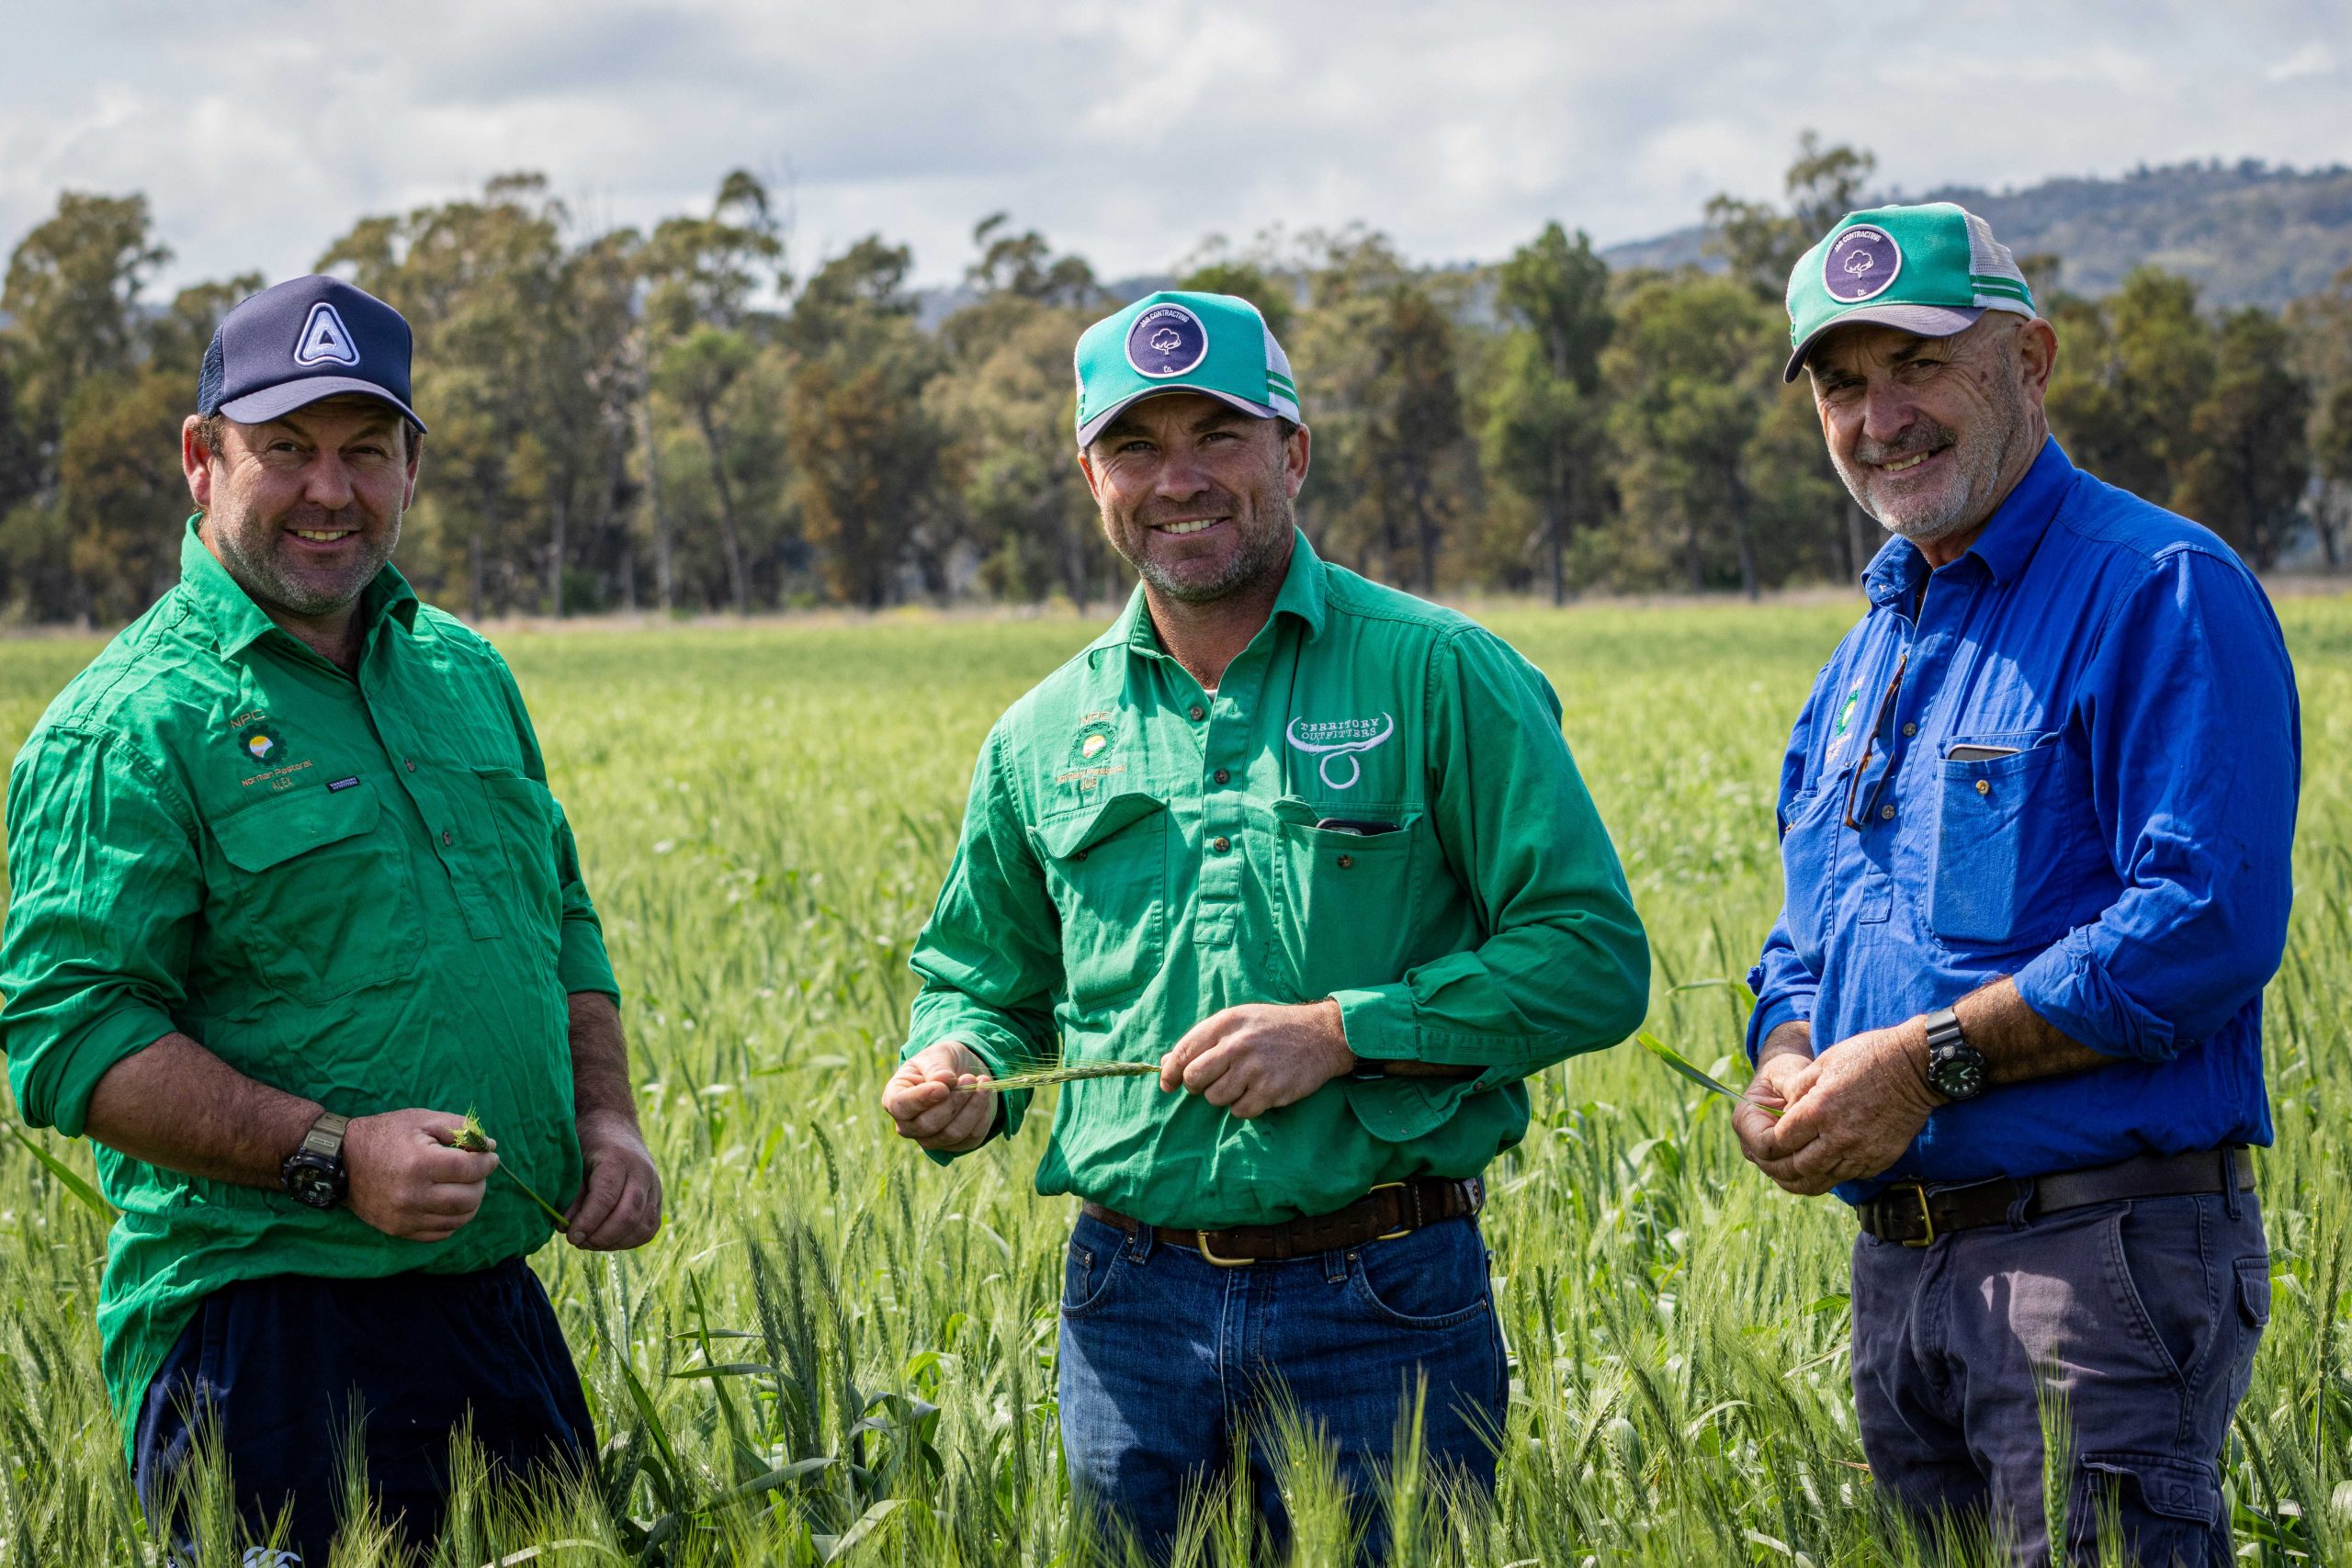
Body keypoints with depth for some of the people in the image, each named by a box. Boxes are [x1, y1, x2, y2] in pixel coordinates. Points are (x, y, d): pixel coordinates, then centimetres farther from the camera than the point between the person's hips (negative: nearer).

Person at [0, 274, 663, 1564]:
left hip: (495, 1302, 7)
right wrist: (328, 1157, -22)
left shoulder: (467, 674, 14)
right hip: (263, 1325, -7)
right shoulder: (127, 727, -9)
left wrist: (605, 1118, 6)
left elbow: (564, 924, 24)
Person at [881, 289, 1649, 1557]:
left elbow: (1595, 960, -7)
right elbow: (983, 979, 22)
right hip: (1132, 1308, 3)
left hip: (1386, 1309, -3)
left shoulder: (1436, 677, -3)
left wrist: (1347, 1032, -16)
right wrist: (960, 1069, -1)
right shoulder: (1044, 738, 10)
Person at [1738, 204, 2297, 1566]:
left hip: (2104, 1251, -8)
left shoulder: (2158, 594, -9)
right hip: (1897, 1271, 8)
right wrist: (1787, 1068, 1)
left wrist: (1926, 1061, -19)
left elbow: (2208, 927, -20)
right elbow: (1806, 943, 25)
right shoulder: (1865, 660, 18)